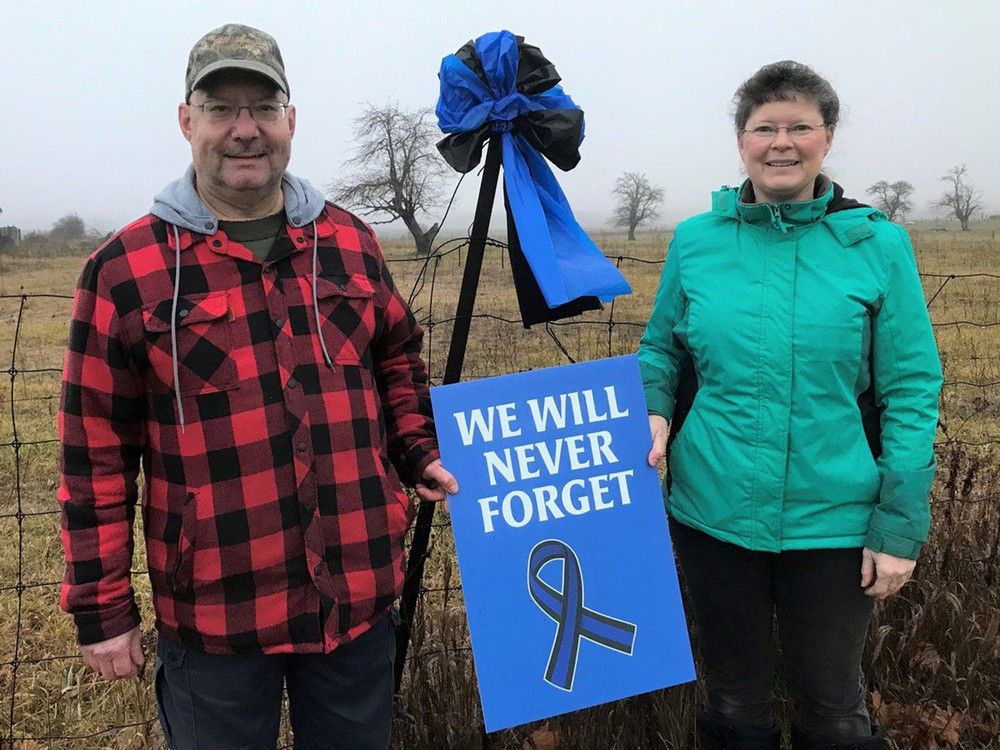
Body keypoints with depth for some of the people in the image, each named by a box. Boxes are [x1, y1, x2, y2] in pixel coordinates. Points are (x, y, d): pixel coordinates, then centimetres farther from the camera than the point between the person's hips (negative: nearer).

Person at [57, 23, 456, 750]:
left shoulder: (349, 241, 4)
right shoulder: (128, 267, -7)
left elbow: (399, 364, 18)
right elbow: (96, 453, -5)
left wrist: (422, 455, 2)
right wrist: (102, 608, -3)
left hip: (360, 594, 4)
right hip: (215, 612, -3)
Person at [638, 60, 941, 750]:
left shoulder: (877, 244, -5)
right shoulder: (695, 241, 0)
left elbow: (911, 390, -4)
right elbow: (661, 350, 10)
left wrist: (900, 525, -7)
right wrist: (653, 411, -11)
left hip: (833, 524, -1)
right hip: (715, 514, 2)